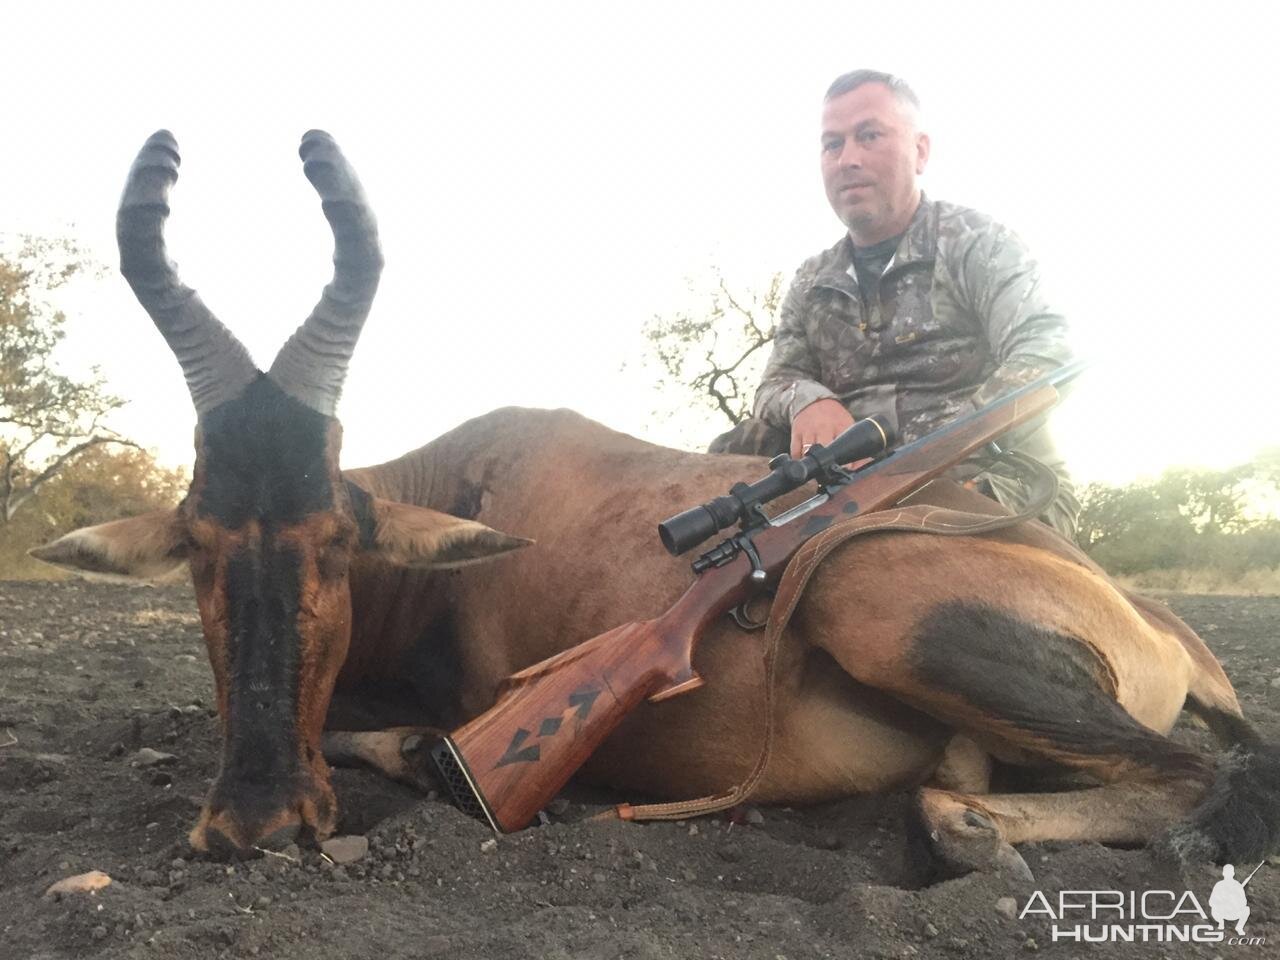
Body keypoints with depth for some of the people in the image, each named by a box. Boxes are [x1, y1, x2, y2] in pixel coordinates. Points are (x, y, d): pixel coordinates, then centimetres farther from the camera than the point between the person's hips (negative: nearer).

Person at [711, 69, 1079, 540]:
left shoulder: (976, 243, 1)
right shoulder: (811, 284, 18)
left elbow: (1043, 354, -14)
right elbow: (775, 385, 13)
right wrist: (808, 401, -14)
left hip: (995, 484, -5)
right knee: (738, 451, -16)